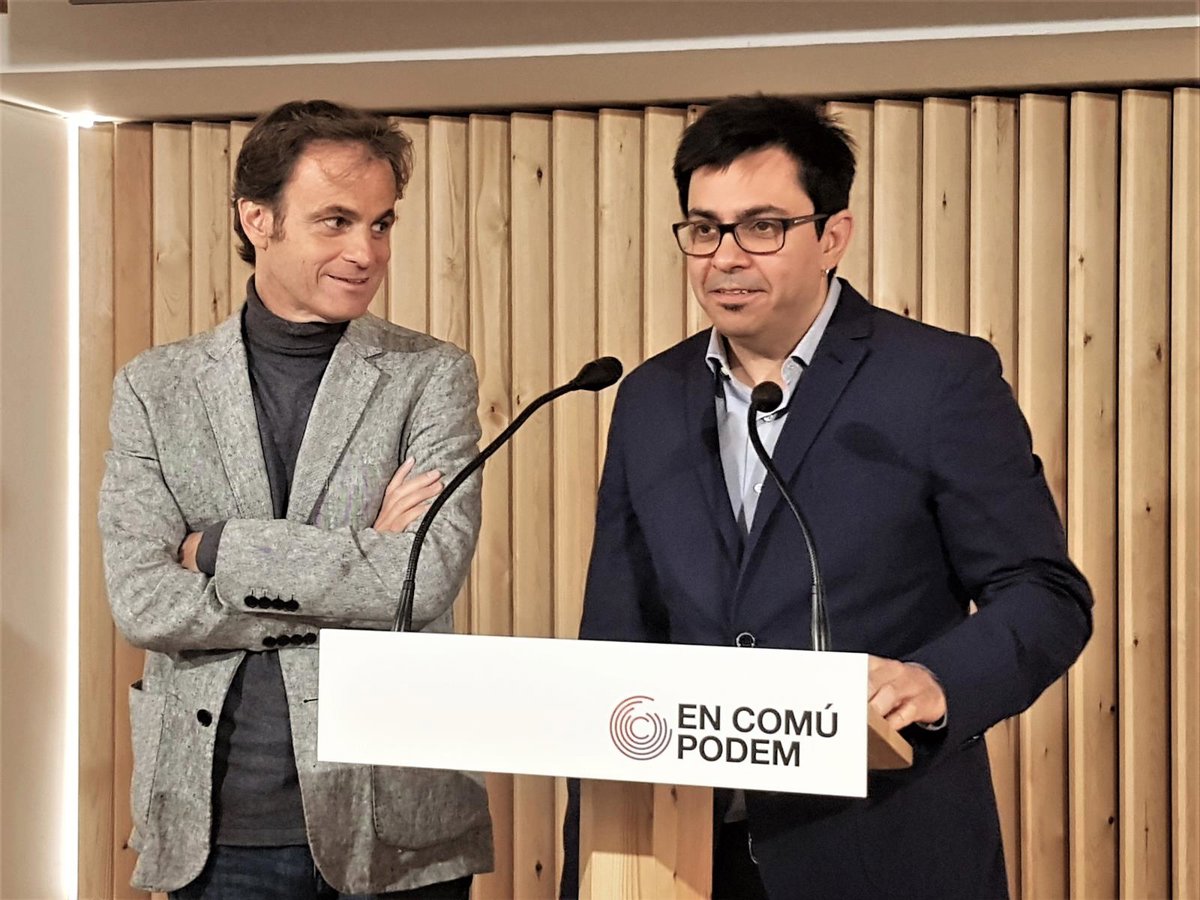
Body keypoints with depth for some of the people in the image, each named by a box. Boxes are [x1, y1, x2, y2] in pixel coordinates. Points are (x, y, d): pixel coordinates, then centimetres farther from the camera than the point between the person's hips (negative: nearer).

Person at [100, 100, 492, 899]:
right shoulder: (155, 387, 3)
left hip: (393, 824, 0)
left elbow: (431, 577, -13)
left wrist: (218, 547, -11)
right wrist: (359, 566, -11)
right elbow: (143, 602, -8)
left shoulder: (433, 376, 0)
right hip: (215, 826, 1)